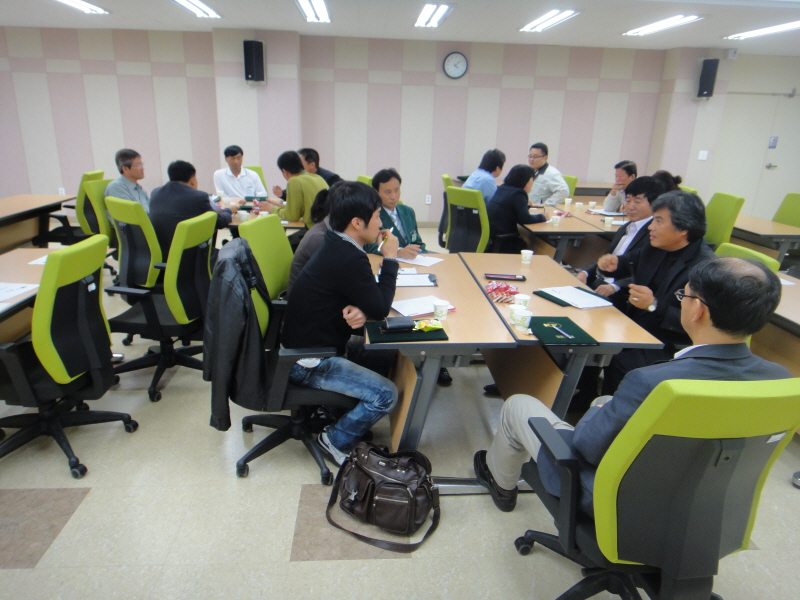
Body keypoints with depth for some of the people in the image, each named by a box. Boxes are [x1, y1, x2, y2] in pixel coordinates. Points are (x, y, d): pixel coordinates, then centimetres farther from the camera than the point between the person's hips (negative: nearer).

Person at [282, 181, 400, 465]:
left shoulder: (337, 247, 4)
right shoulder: (348, 259, -27)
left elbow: (368, 300, 7)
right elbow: (381, 308, -21)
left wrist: (360, 311, -17)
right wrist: (390, 258, -12)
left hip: (316, 343, 10)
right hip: (308, 363, -10)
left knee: (388, 354, 15)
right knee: (386, 395, -15)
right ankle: (336, 441, 6)